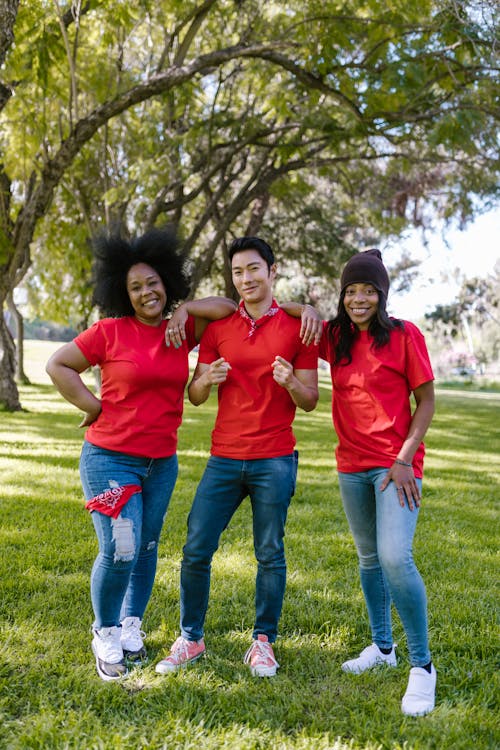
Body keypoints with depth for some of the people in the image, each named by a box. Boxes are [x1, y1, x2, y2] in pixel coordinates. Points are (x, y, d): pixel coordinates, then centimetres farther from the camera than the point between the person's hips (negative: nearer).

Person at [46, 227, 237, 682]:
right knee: (120, 550, -11)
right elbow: (58, 365, -3)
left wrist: (183, 311, -5)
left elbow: (226, 307, 5)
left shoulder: (181, 332, 4)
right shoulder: (110, 332, -7)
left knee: (147, 549, 13)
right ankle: (105, 632, 13)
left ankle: (131, 626, 31)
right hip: (110, 459, -4)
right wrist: (94, 407, -8)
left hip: (162, 463, 5)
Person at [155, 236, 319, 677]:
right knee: (196, 550, 2)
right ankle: (191, 638, 19)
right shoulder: (217, 328, 7)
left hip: (275, 461, -2)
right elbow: (194, 397, 8)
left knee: (270, 554, 6)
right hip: (224, 458, 3)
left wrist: (291, 383, -20)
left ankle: (264, 642, 20)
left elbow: (310, 402, 1)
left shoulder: (297, 327, 0)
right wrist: (208, 379, -14)